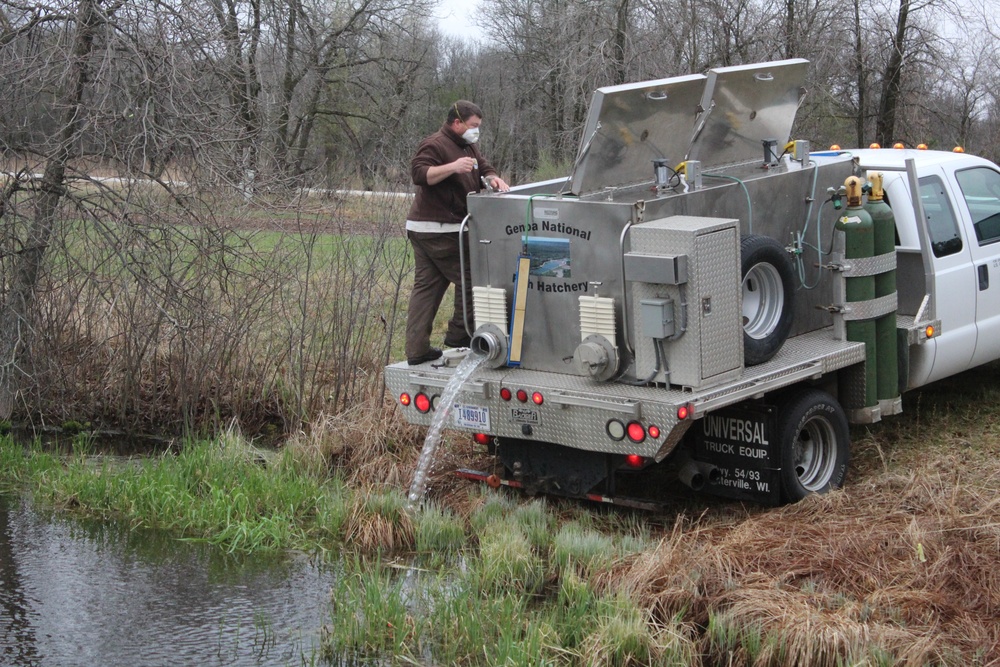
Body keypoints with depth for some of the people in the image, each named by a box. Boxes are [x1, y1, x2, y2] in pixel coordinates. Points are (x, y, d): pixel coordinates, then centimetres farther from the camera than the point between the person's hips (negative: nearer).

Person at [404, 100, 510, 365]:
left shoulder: (468, 146, 20)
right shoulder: (435, 145, -12)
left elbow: (484, 168, 22)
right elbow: (418, 173, -23)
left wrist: (493, 179, 0)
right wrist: (452, 167, -31)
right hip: (438, 230, -10)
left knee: (426, 287, 6)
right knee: (469, 279, -3)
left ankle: (417, 349, 6)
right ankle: (458, 333, 6)